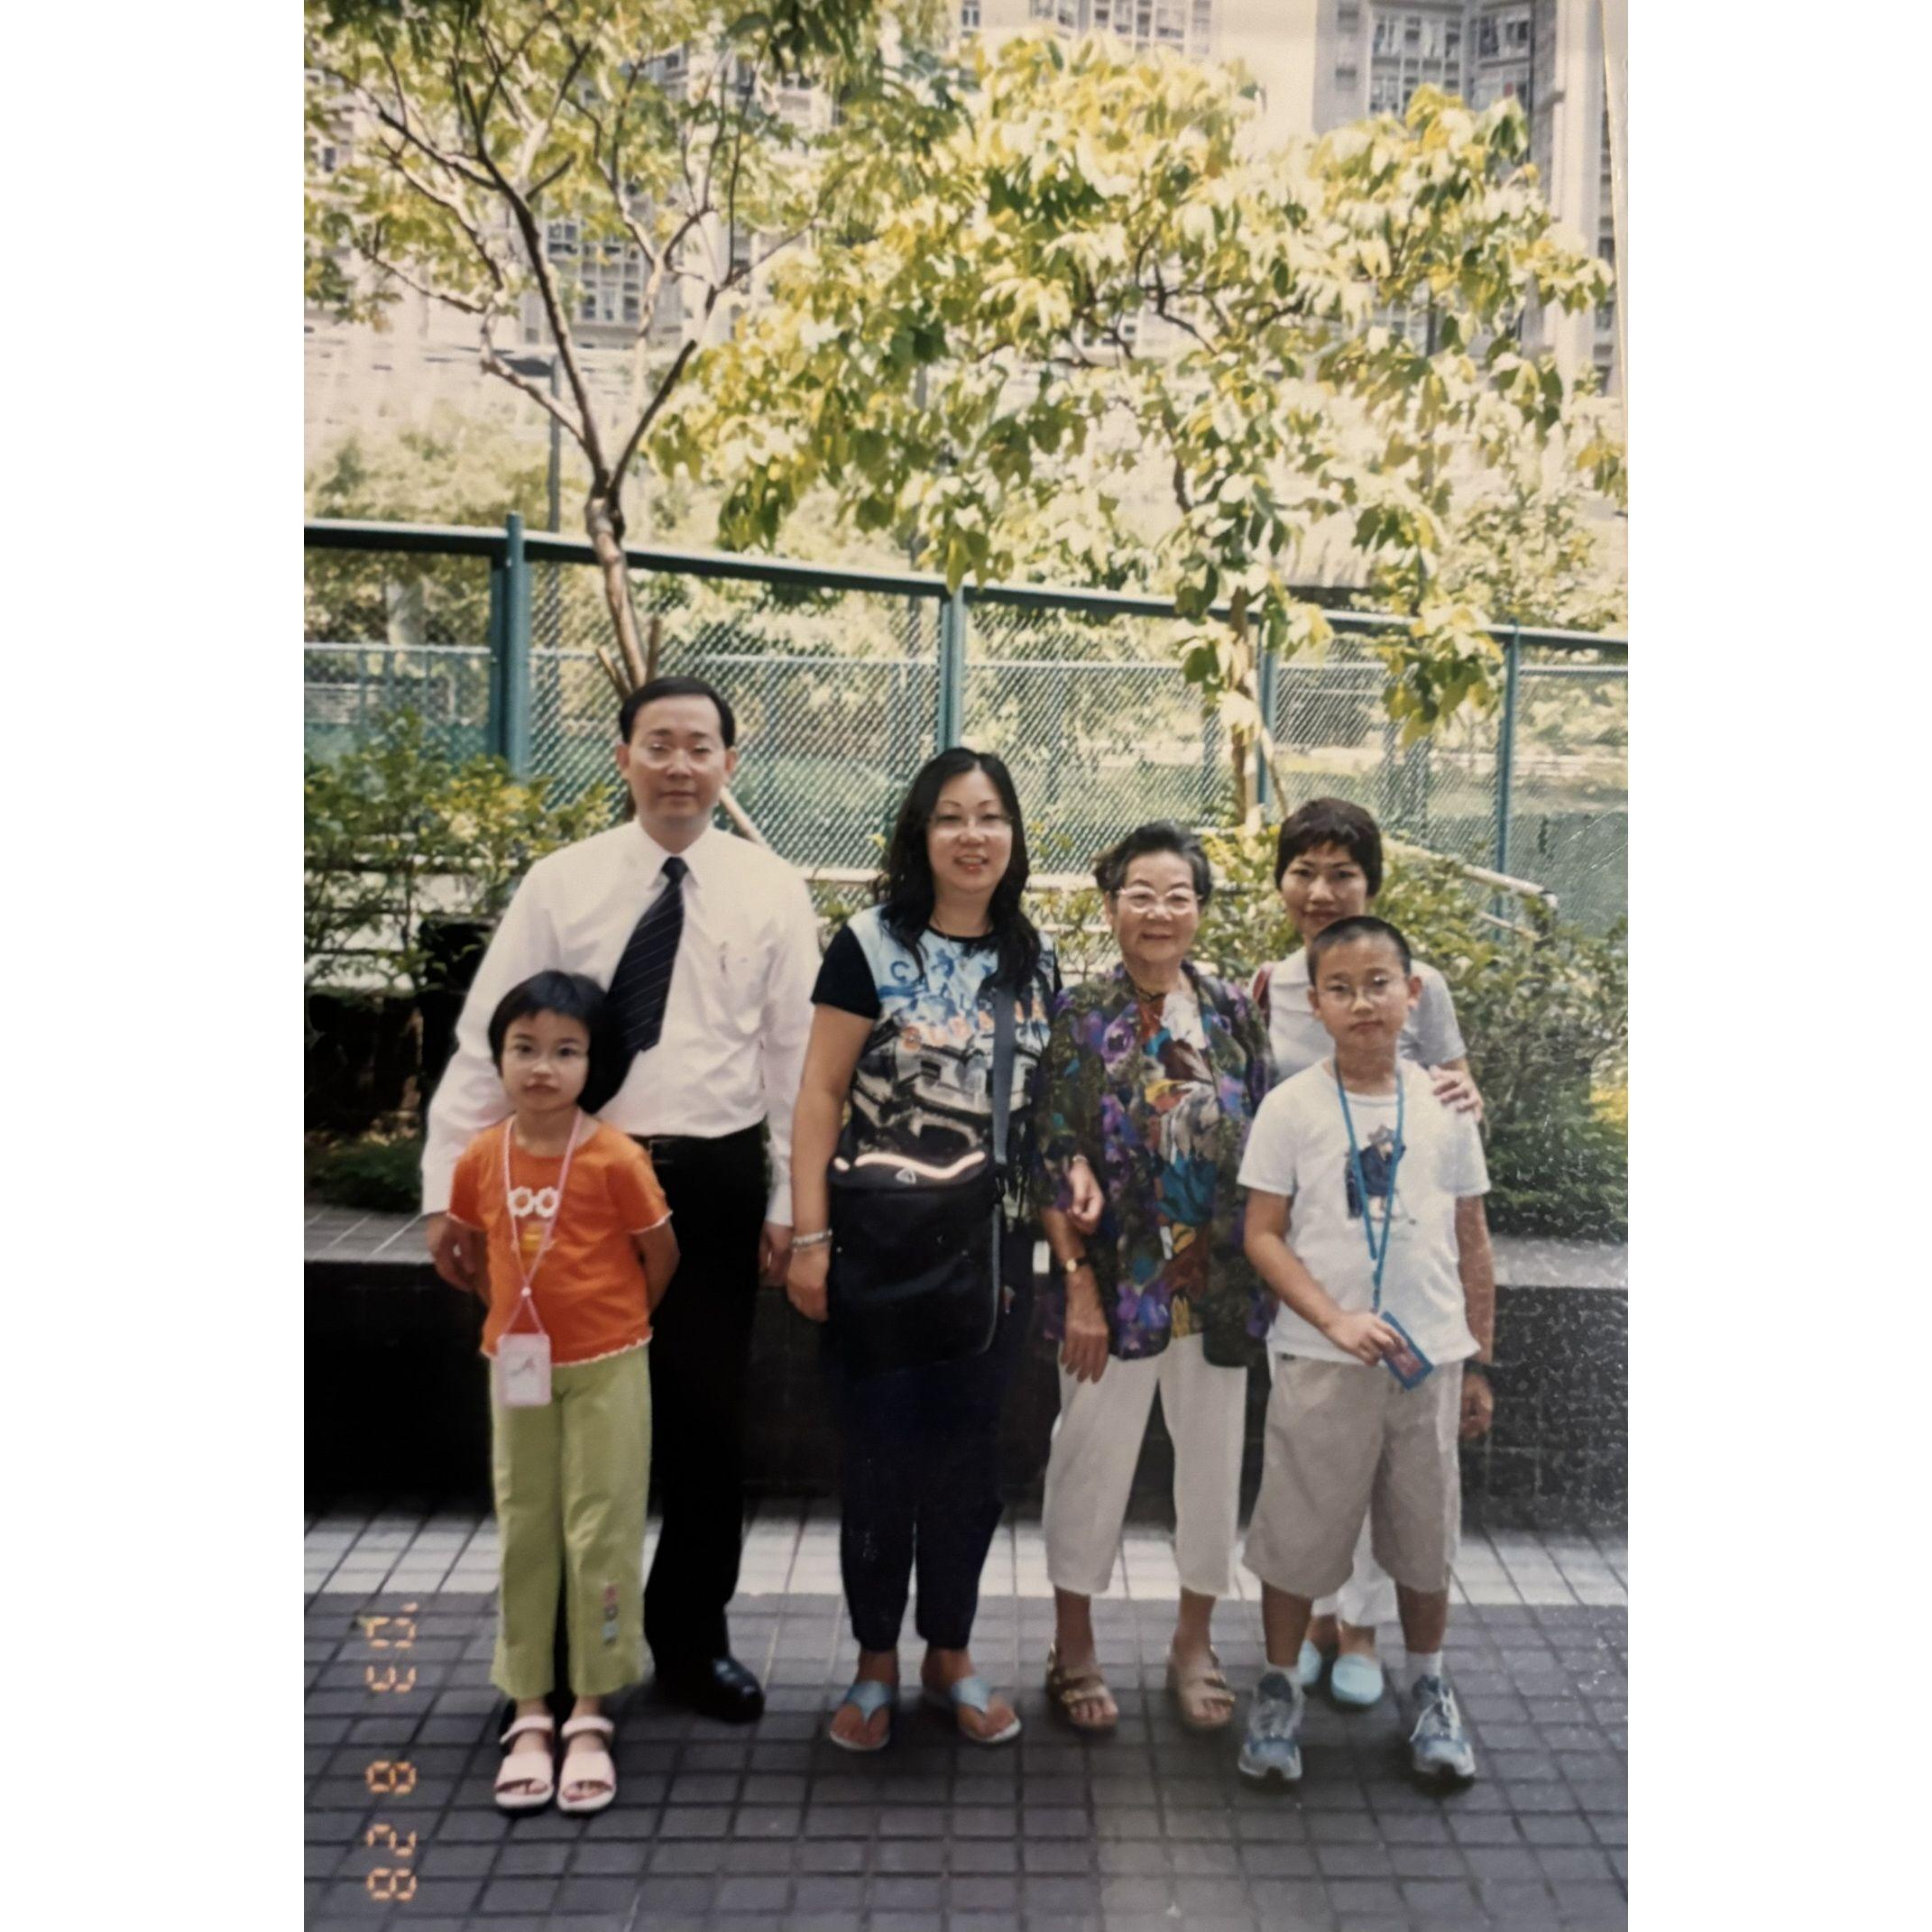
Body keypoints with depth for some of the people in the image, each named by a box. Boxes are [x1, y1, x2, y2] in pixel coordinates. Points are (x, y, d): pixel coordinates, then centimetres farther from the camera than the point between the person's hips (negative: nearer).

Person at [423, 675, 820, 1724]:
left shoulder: (770, 890, 0)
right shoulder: (559, 883, 0)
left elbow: (795, 1056, 1)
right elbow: (486, 1041, -1)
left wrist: (790, 1206, -2)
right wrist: (449, 1189, -5)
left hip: (714, 1182, 0)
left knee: (707, 1420, 12)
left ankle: (692, 1639, 33)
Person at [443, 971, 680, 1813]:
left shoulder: (616, 1159, -17)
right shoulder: (481, 1159, -5)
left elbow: (661, 1254, -4)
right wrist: (517, 1320, 9)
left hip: (606, 1370, -3)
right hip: (518, 1368, 4)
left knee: (601, 1535, 3)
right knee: (523, 1533, 10)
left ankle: (591, 1715, 17)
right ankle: (529, 1713, 22)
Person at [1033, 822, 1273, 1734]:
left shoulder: (1233, 1012, 3)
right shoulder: (1079, 1016, -6)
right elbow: (1053, 1160, -8)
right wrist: (1079, 1283, -13)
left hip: (1218, 1286, 3)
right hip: (1117, 1284, -3)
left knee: (1213, 1456, 14)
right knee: (1093, 1458, 9)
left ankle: (1194, 1641, 35)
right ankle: (1073, 1647, 29)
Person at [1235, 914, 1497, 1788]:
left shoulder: (1444, 1105, 2)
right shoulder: (1291, 1107, -6)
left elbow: (1471, 1244, 8)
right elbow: (1263, 1236, -7)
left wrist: (1480, 1360, 9)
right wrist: (1337, 1320, -19)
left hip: (1429, 1359, 3)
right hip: (1321, 1362, -2)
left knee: (1425, 1537, 15)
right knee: (1297, 1535, 7)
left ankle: (1427, 1691, 37)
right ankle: (1278, 1692, 27)